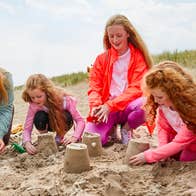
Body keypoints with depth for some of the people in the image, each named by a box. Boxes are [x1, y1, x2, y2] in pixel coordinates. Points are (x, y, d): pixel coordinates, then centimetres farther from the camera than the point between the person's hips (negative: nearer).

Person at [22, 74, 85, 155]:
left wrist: (74, 137, -51)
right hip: (48, 123, 1)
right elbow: (27, 128, -28)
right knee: (39, 117, -33)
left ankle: (60, 138, -5)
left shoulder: (63, 99, -35)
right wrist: (27, 142, -49)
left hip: (62, 122, -1)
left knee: (67, 116, -36)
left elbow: (80, 120, -35)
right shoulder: (33, 105, -29)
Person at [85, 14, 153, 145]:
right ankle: (112, 129, 11)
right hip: (106, 109, 2)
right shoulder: (102, 58, 9)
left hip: (128, 106, -1)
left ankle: (126, 129, -3)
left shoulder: (138, 56, 1)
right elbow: (94, 87, 5)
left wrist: (110, 105, -21)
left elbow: (136, 88, -9)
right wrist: (95, 106, -18)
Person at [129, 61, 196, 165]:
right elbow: (162, 127, -5)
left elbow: (180, 143, -31)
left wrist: (148, 156, -30)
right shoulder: (164, 103, -19)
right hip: (179, 142, 5)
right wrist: (163, 150, -21)